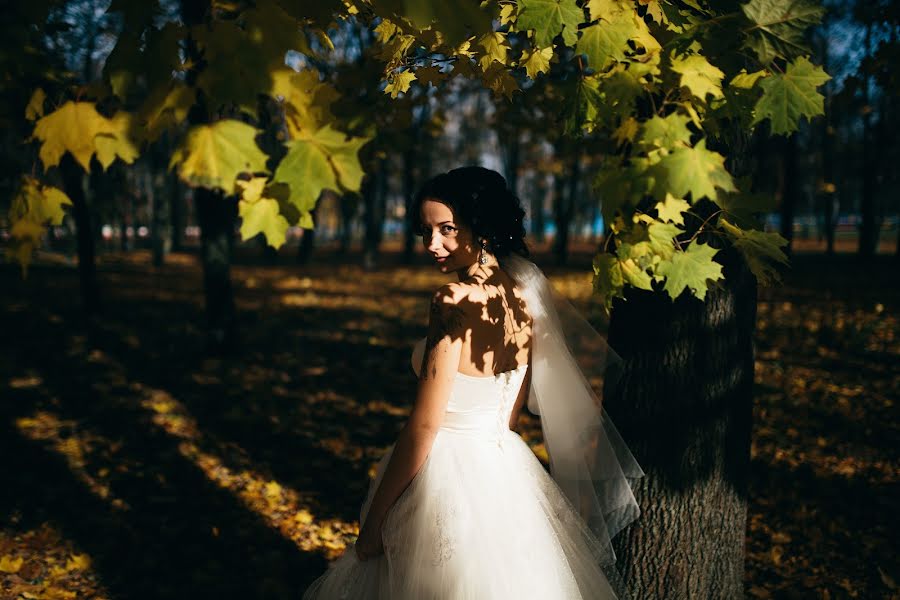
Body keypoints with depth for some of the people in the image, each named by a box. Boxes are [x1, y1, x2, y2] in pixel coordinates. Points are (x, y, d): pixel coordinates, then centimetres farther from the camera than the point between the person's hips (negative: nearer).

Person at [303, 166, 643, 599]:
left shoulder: (455, 301, -21)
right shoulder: (523, 293, 1)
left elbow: (424, 425, -20)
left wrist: (373, 520, -13)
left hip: (449, 477, -7)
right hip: (507, 474, 7)